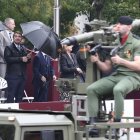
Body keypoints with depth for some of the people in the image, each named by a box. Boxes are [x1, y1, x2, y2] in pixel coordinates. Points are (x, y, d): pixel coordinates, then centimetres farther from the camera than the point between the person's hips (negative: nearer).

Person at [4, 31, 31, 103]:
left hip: (22, 75, 6)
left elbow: (26, 61, 16)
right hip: (13, 76, -6)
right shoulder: (9, 48, 0)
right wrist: (21, 59, -18)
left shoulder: (23, 48, 18)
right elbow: (8, 59, -16)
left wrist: (28, 58, -6)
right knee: (11, 97, -8)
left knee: (20, 97, 8)